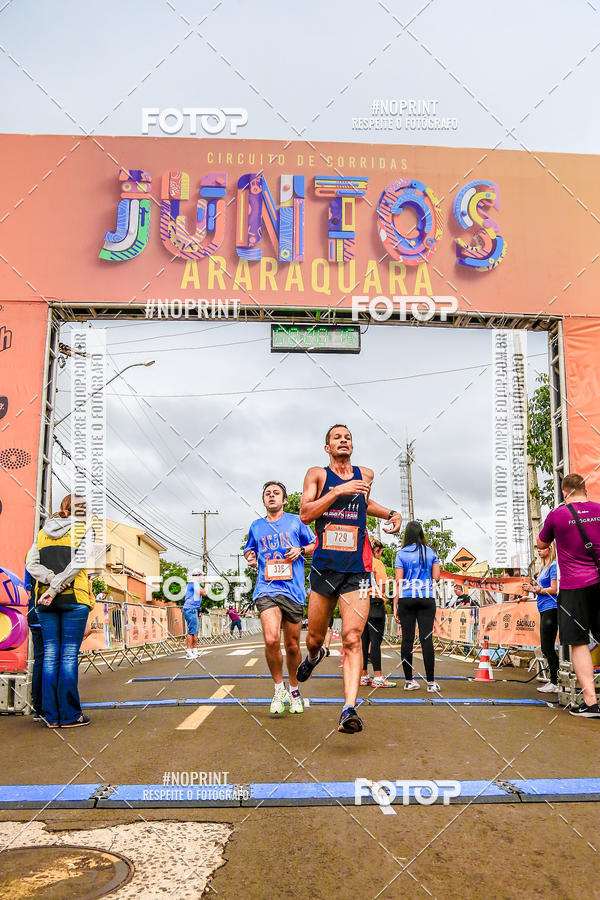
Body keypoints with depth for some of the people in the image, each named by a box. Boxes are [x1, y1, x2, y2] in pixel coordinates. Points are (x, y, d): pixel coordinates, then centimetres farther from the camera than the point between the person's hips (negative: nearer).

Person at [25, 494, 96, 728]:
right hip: (74, 598, -4)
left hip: (45, 600, 4)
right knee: (69, 656, -2)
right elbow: (78, 562, -13)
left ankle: (51, 715, 8)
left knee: (50, 655, 6)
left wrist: (51, 580, -7)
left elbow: (31, 564, 5)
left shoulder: (43, 532, 16)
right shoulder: (84, 530, 2)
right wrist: (57, 587, -13)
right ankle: (70, 715, 0)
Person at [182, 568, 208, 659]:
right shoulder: (194, 583, -13)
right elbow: (203, 593, -12)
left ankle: (195, 650, 18)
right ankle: (188, 652, -15)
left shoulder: (190, 583, 19)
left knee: (195, 631, 14)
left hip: (193, 610, 11)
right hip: (191, 609, -11)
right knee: (191, 631, -12)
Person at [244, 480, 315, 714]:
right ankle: (279, 687, 0)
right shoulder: (256, 526, 15)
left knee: (292, 646, 7)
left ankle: (294, 690, 30)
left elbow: (315, 545, 16)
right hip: (266, 589, 0)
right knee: (271, 639, -21)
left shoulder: (295, 521, 9)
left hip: (293, 590, 0)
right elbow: (249, 550, 28)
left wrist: (300, 550, -4)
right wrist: (250, 558, 6)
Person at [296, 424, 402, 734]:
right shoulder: (317, 474, 2)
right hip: (324, 567, 0)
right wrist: (338, 491, -18)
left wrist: (391, 513, 16)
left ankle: (349, 709, -16)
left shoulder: (365, 475, 11)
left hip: (356, 570, 0)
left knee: (352, 639, -13)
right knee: (315, 637, 14)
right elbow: (305, 514, -11)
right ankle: (313, 656, 50)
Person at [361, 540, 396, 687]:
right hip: (375, 604, -7)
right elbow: (382, 586, -10)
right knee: (376, 641, -6)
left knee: (364, 640, 9)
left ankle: (363, 675, 12)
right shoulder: (377, 563, -5)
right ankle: (378, 677, -6)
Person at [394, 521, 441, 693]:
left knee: (407, 639, 4)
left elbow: (399, 581, -2)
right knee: (426, 639, 0)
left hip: (406, 599, -1)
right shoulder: (431, 552, 5)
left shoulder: (401, 553, 0)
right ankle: (431, 682, -1)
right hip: (427, 599, 1)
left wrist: (395, 605, 1)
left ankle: (409, 680, 10)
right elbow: (436, 577, 6)